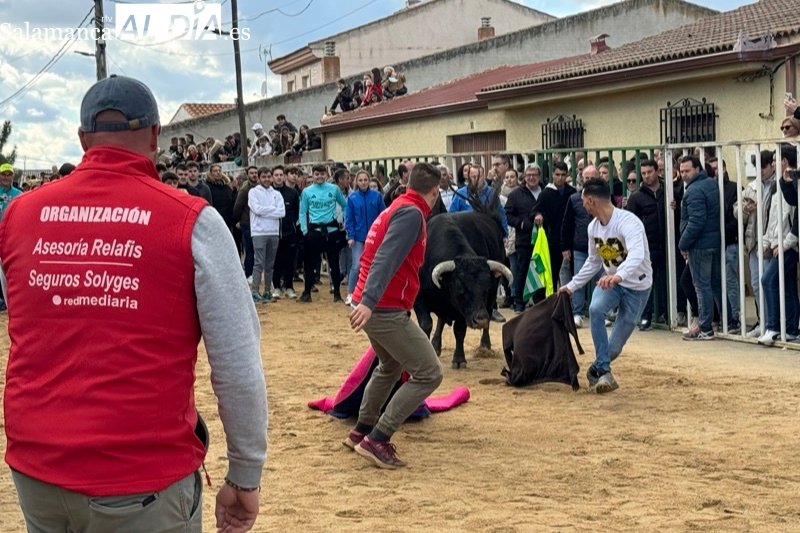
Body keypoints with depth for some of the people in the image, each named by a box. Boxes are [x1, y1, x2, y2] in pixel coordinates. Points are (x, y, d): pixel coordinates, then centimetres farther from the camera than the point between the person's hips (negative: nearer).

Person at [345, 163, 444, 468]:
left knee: (390, 367, 30)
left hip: (373, 306, 10)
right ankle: (377, 440, -10)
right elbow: (387, 258, -27)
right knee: (429, 373, -8)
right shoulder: (411, 213, -12)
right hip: (386, 309, -10)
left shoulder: (395, 209, 18)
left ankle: (361, 430, 35)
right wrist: (369, 301, -38)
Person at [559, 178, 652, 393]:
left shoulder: (628, 222, -28)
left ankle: (596, 370, 28)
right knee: (595, 309, -29)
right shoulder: (593, 227, -3)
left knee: (614, 347, -5)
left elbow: (637, 255, -46)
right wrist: (571, 286, 11)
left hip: (637, 287, -5)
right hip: (611, 280, 5)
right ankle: (604, 372, -23)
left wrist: (618, 275, -64)